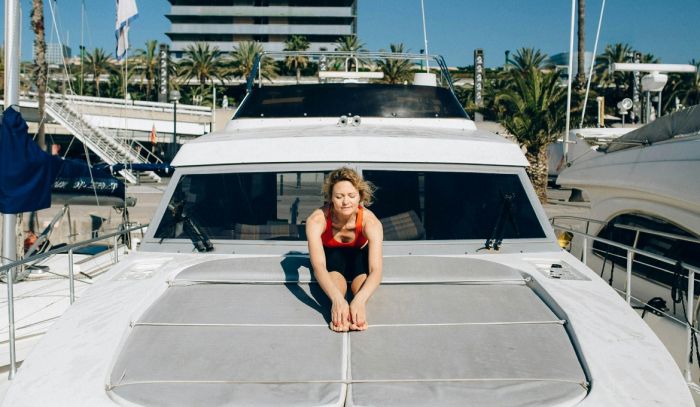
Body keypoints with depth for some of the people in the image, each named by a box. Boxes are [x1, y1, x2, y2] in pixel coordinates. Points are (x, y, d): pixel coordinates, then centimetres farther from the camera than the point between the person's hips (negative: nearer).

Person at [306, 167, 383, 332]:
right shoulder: (317, 220, -35)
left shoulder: (370, 221, -35)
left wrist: (359, 300, -63)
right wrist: (337, 299, -64)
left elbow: (376, 270, -44)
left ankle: (359, 310, -44)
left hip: (358, 255, 2)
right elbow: (318, 265, -46)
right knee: (335, 258, -35)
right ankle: (337, 312, -50)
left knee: (360, 259, -33)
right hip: (330, 255, -1)